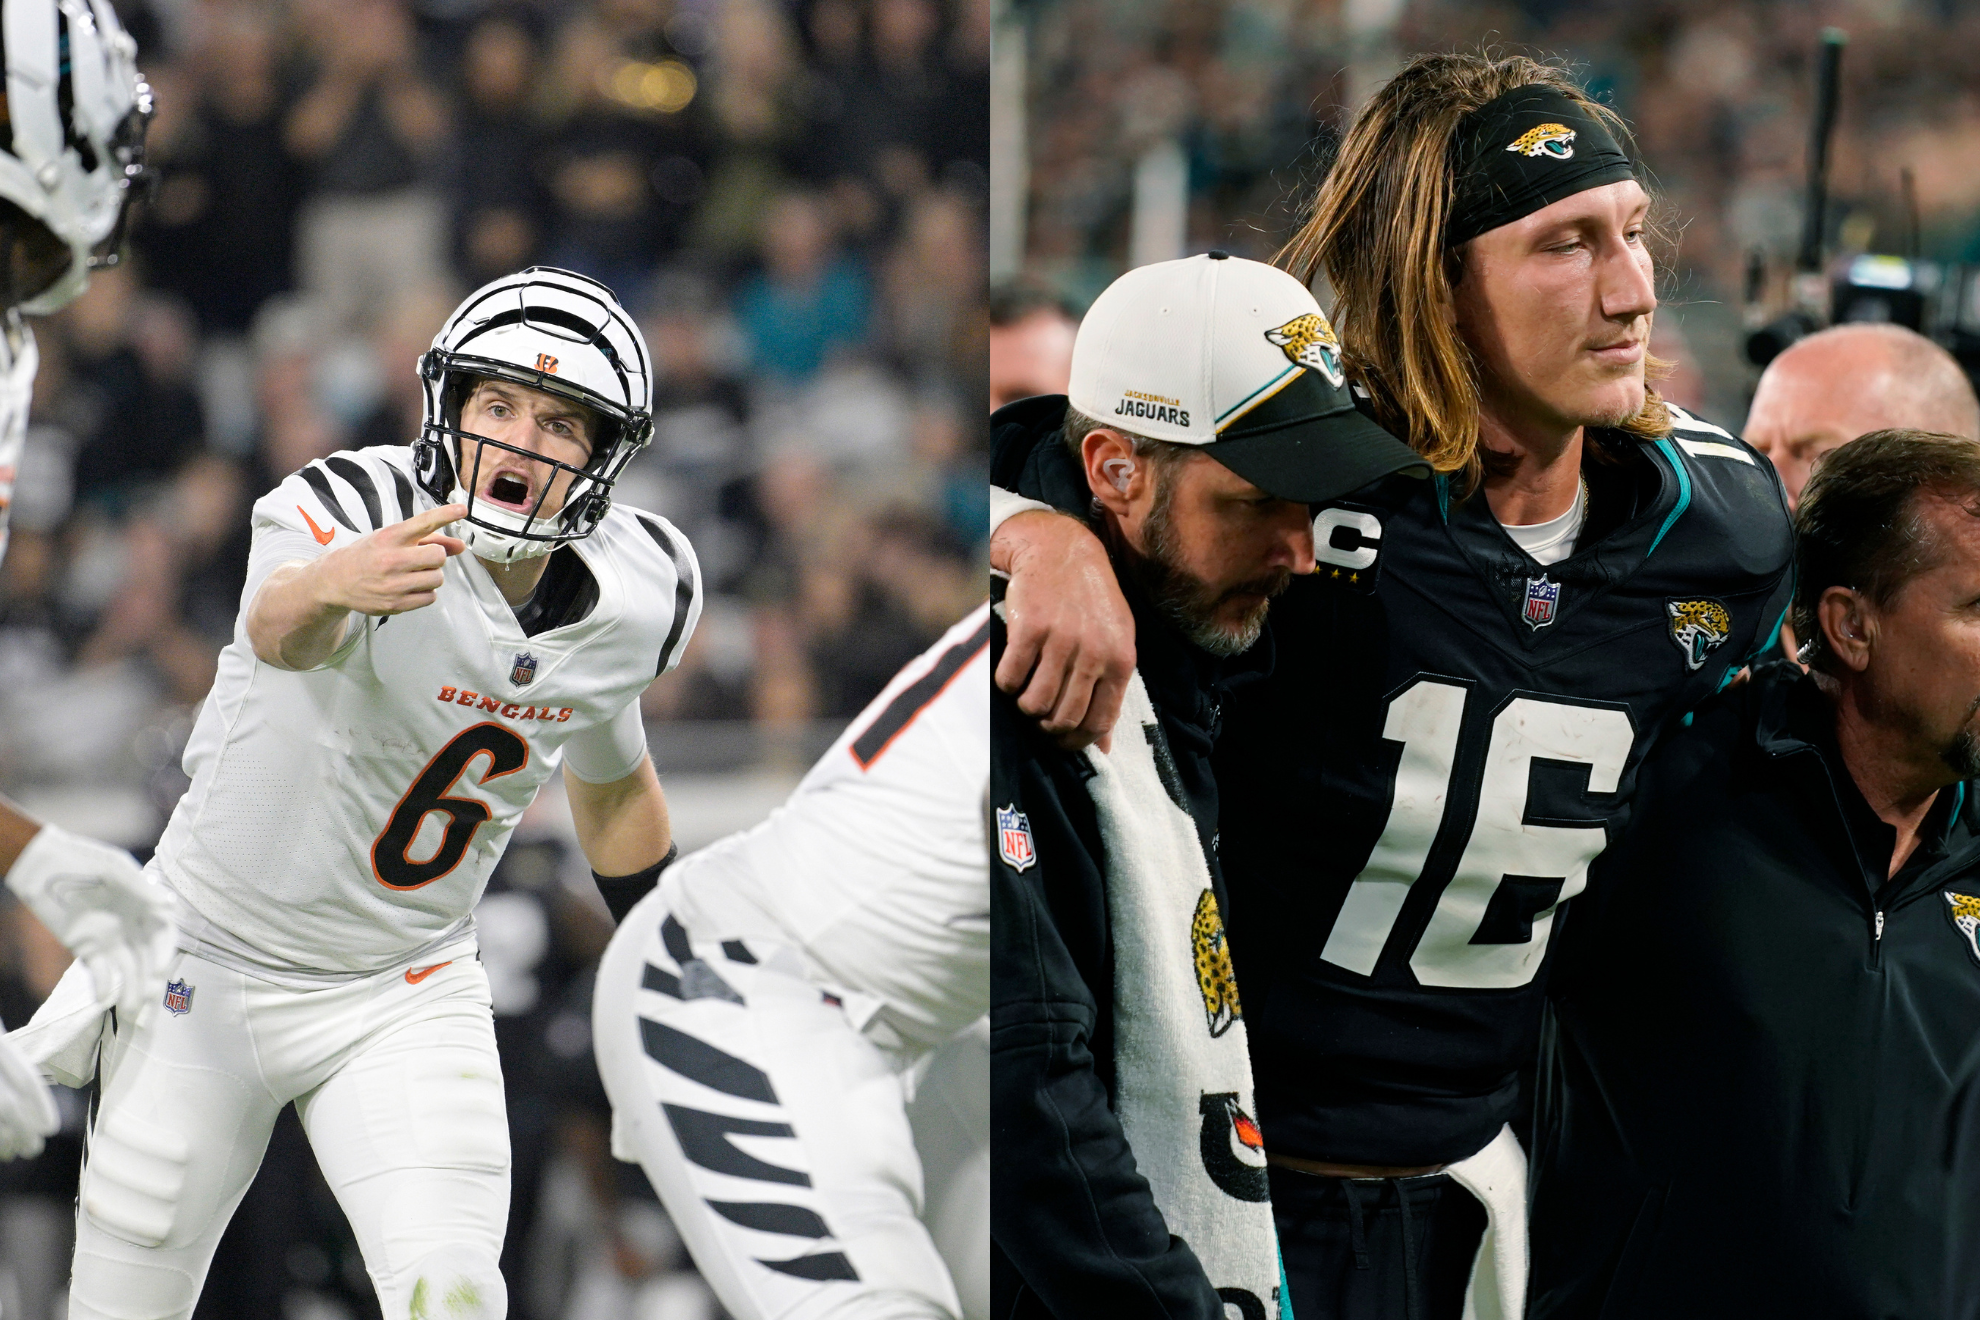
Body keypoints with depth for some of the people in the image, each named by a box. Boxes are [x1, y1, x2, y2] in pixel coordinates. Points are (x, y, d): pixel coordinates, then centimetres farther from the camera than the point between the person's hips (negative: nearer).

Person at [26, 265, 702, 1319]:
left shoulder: (631, 595, -8)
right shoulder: (358, 511, -25)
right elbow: (279, 631, -49)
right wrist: (334, 583, -73)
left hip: (407, 994, 3)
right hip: (216, 971, -3)